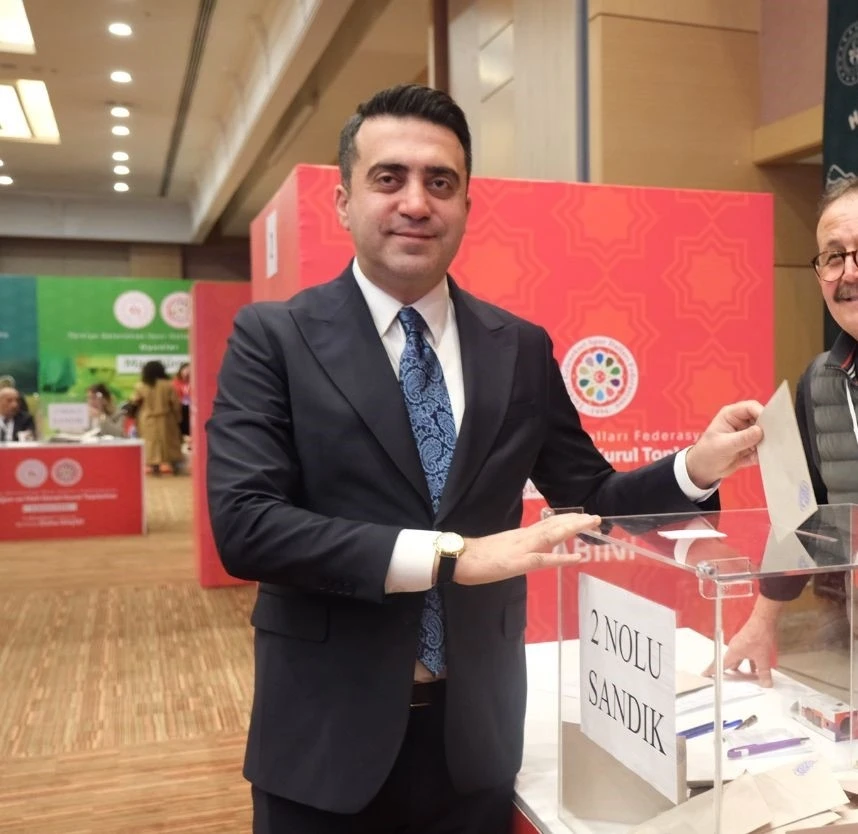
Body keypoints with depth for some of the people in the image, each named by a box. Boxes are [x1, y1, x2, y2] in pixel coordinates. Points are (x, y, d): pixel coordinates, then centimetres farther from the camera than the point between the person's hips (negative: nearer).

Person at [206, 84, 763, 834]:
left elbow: (588, 499, 8)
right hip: (329, 736, -2)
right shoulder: (273, 337, -8)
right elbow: (243, 522, -18)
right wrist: (447, 555, -23)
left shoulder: (522, 348, 2)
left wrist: (697, 466, -9)